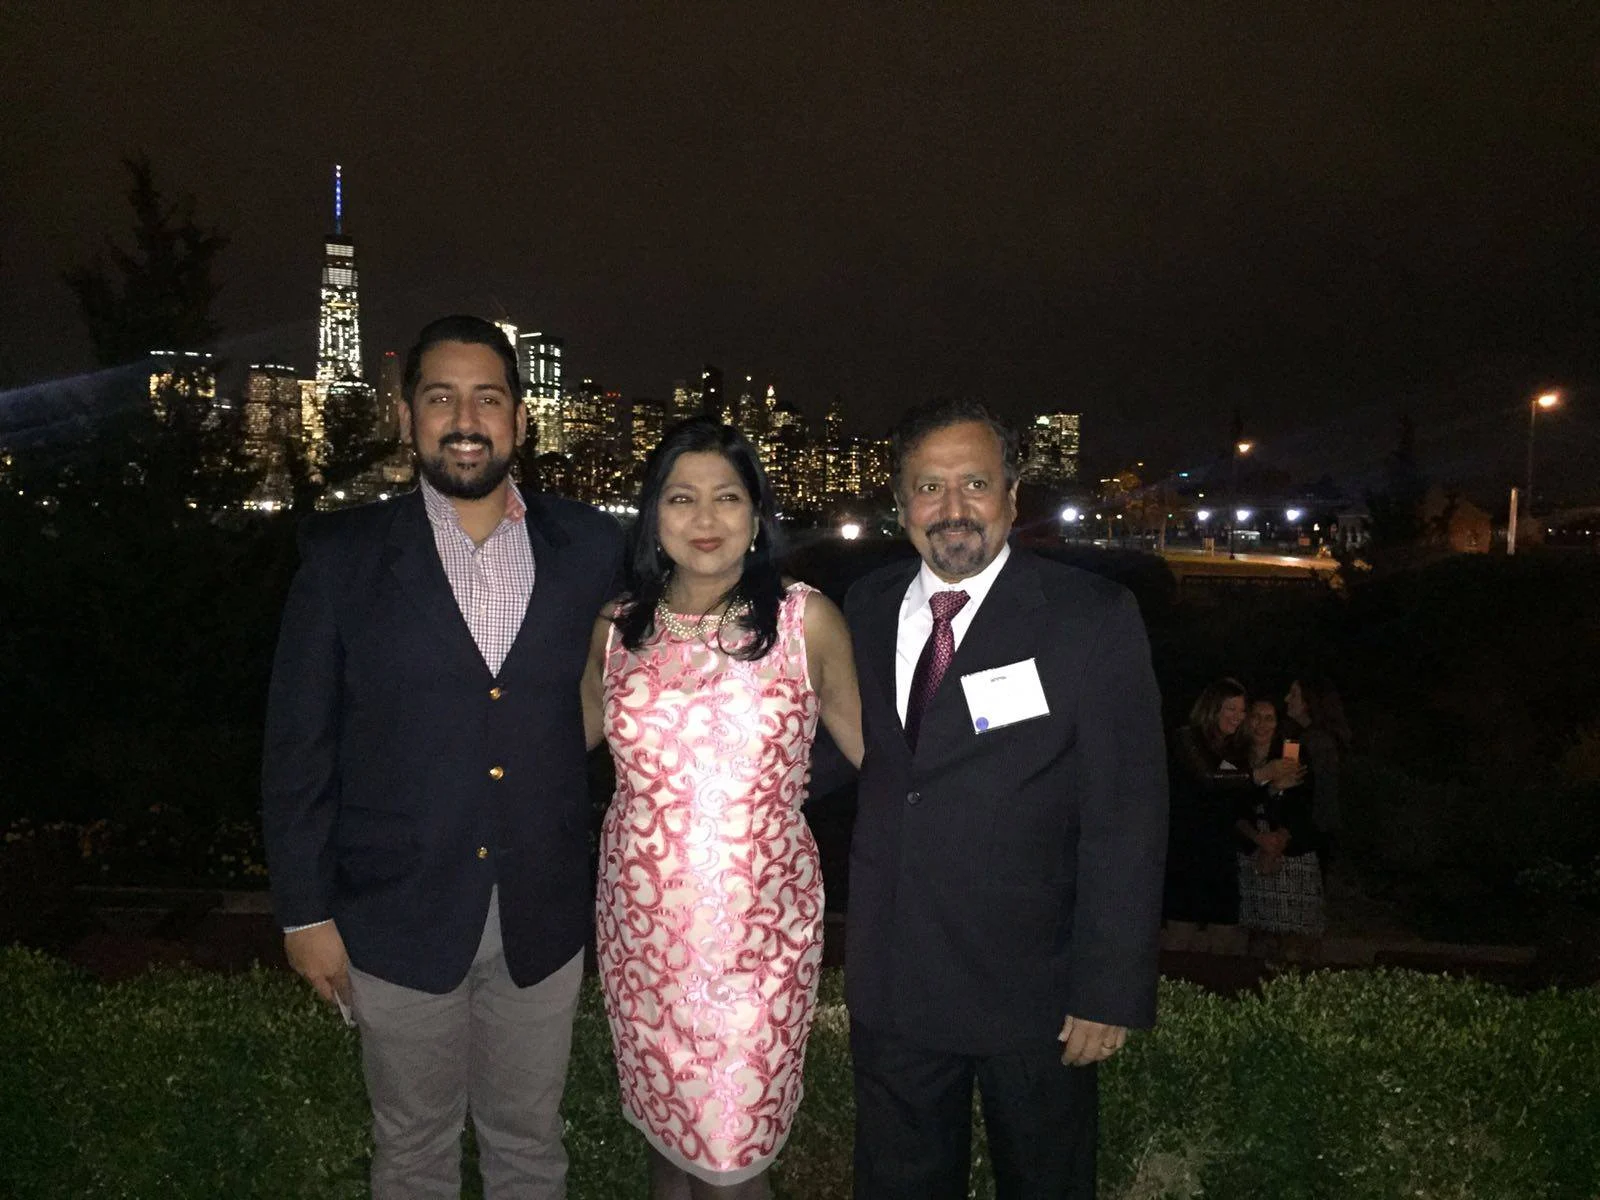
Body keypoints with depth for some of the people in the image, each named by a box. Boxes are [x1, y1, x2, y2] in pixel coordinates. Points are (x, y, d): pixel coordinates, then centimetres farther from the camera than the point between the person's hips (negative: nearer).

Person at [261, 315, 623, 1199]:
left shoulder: (588, 548, -3)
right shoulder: (343, 556, -6)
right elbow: (297, 747, -3)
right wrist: (305, 911, -3)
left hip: (544, 917, 1)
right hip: (401, 917, -1)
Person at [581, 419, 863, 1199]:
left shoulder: (806, 620, -6)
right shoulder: (618, 628, 2)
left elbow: (870, 746, 0)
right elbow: (574, 734, 17)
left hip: (760, 929, -3)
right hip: (640, 926, 3)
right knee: (664, 1129, 19)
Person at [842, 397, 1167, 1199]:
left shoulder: (1091, 620, -13)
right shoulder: (866, 607, 1)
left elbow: (1126, 818, -14)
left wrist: (1111, 991, -14)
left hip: (1031, 986, -3)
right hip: (891, 982, 4)